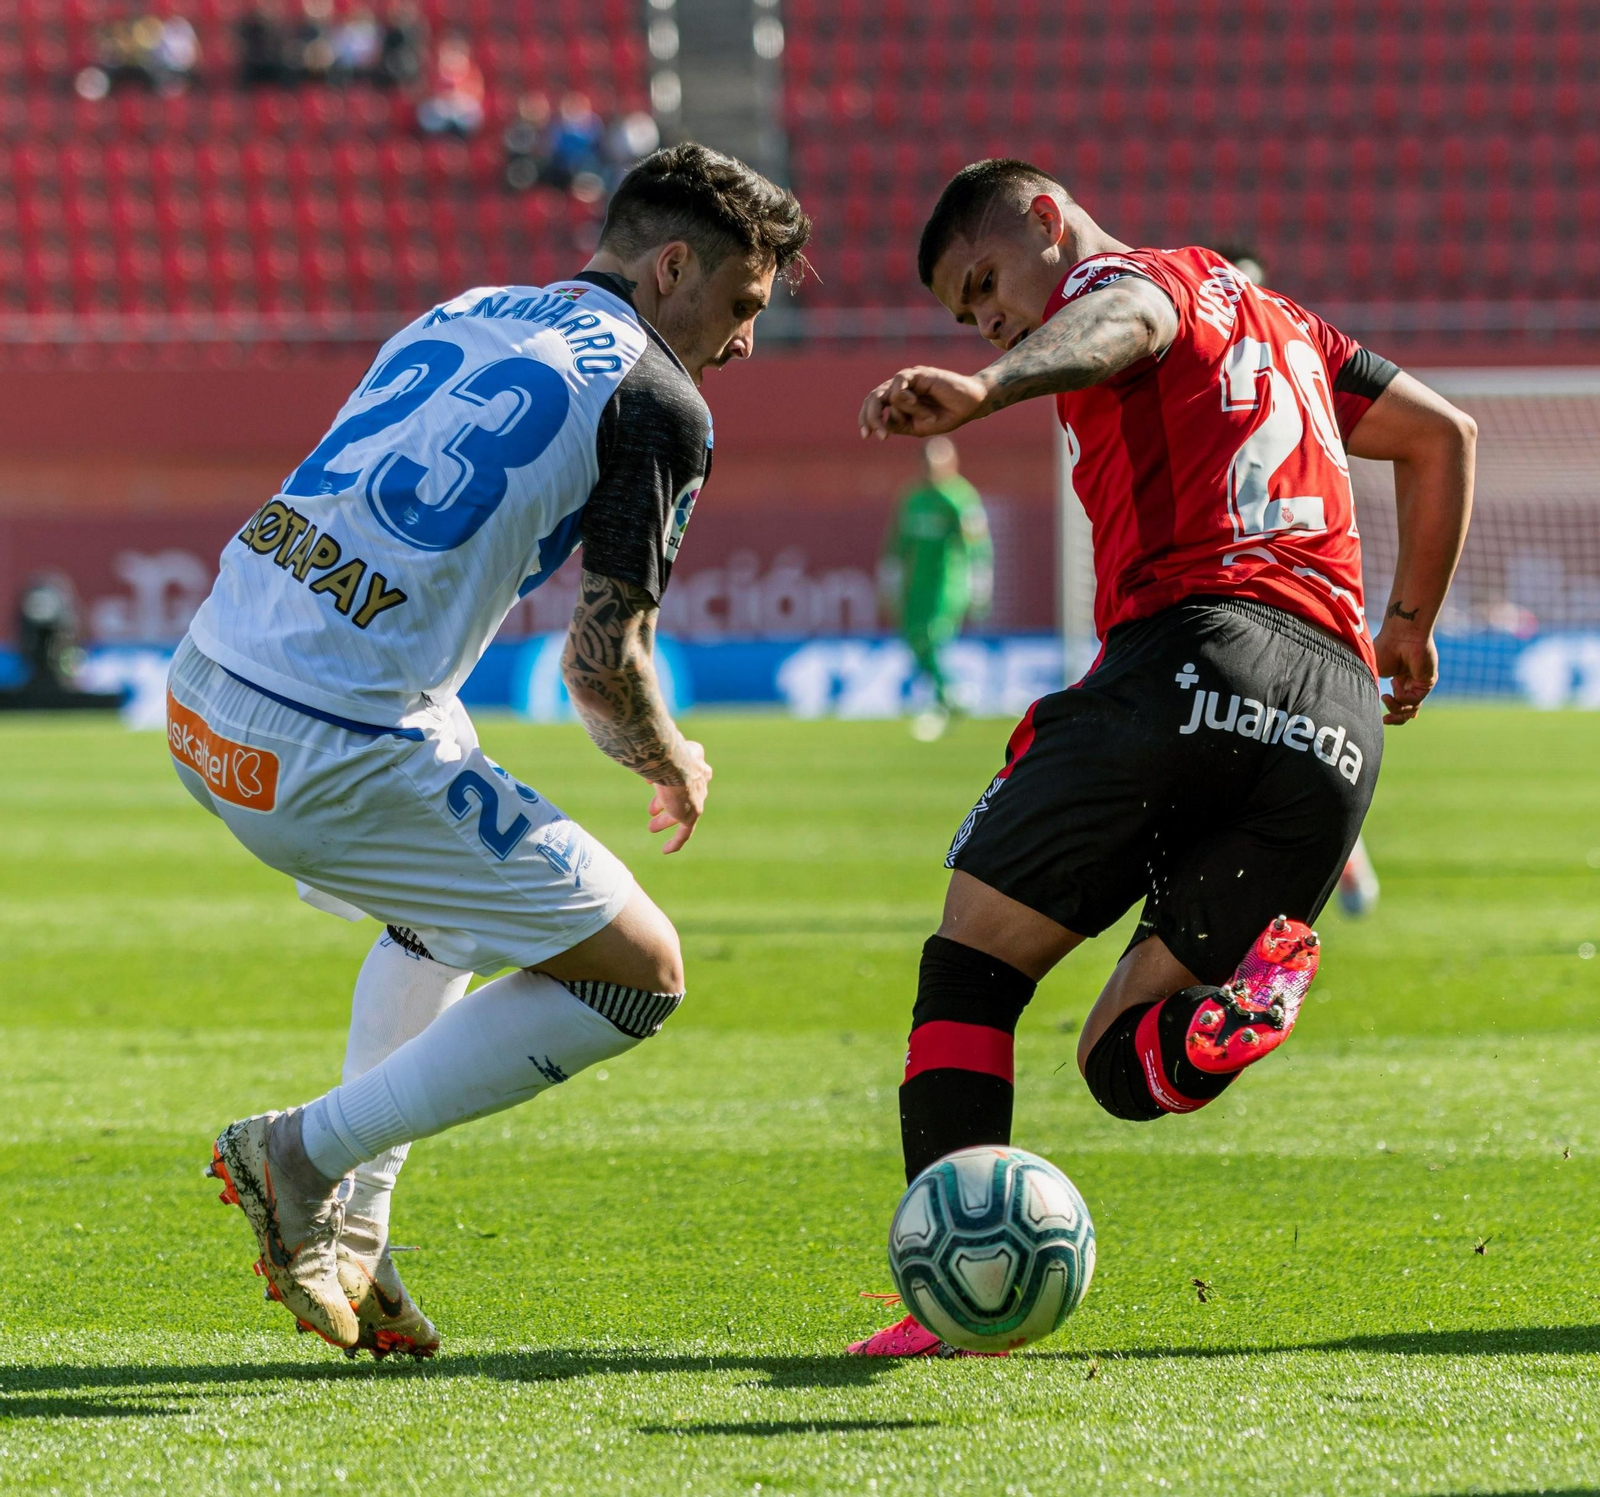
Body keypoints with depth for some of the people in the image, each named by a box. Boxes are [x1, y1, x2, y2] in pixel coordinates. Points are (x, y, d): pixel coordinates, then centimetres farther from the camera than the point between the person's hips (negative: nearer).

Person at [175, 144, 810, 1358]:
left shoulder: (463, 316, 19)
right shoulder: (657, 403, -4)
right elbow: (605, 661, -5)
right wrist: (674, 767, 15)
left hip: (203, 699, 9)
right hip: (334, 752, -9)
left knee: (452, 889, 36)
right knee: (639, 973, 2)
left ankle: (348, 1226, 27)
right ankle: (307, 1152, 0)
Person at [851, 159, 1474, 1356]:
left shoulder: (1123, 278, 10)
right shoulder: (1279, 322, 34)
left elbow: (1119, 324, -16)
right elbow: (1442, 433, 42)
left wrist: (985, 393, -36)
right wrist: (1411, 620, 51)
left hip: (1191, 644, -7)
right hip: (1340, 712, 7)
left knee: (974, 956, 2)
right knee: (1124, 1065, 8)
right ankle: (1256, 983, -26)